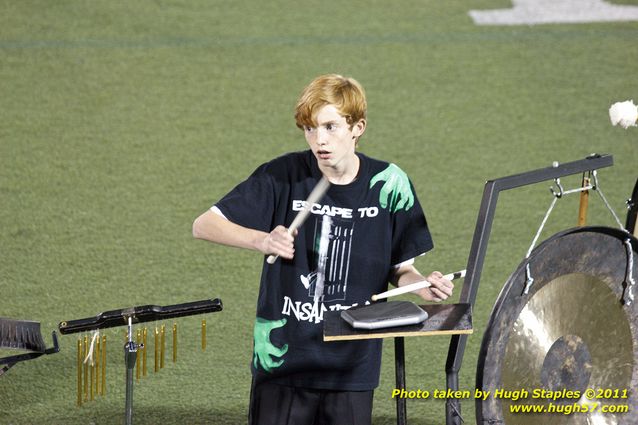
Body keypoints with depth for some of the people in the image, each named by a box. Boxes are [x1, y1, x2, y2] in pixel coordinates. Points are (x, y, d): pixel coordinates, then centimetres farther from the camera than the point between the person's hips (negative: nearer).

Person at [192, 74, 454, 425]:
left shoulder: (388, 185, -2)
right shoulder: (283, 176, -8)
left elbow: (399, 266, 9)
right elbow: (203, 226, -10)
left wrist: (421, 285, -14)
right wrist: (261, 240, -27)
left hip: (352, 368, 1)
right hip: (283, 359, -1)